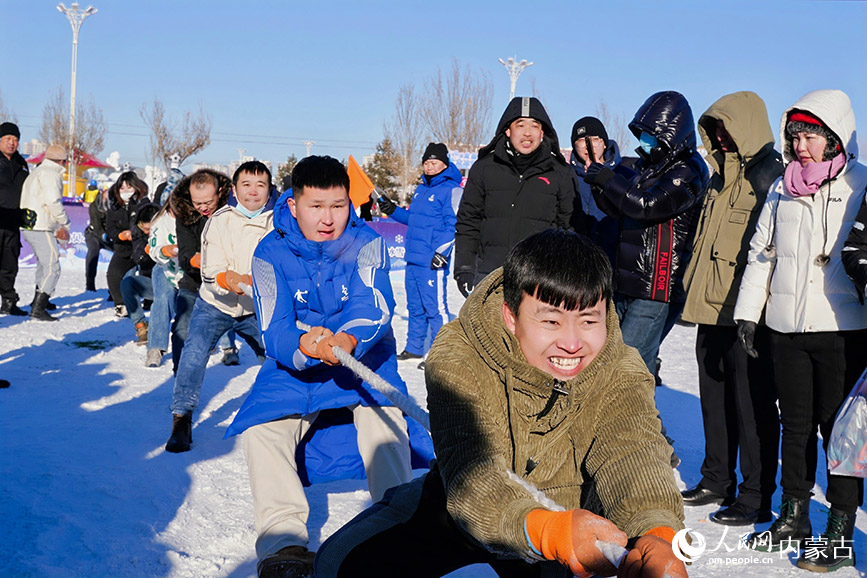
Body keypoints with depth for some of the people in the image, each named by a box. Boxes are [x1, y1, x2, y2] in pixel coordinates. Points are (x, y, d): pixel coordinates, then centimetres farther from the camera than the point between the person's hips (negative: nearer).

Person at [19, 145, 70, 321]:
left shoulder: (37, 172, 21)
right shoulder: (51, 174, -10)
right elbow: (53, 201, -21)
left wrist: (57, 227, 16)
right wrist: (65, 224, -7)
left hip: (29, 226, 10)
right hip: (41, 228, -10)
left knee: (44, 263, 27)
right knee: (52, 267, -12)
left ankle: (39, 299, 41)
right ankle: (38, 308, -20)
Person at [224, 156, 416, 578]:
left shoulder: (365, 243, -10)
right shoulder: (271, 253, -9)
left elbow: (375, 307, -24)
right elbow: (274, 329, -18)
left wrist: (349, 340, -49)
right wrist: (303, 345, -44)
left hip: (363, 357, -1)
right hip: (294, 364, 1)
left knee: (383, 416, -30)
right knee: (260, 428, -21)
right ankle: (284, 544, -18)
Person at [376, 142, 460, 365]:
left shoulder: (450, 190, -8)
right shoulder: (421, 189, 18)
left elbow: (454, 225, -14)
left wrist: (441, 252, -19)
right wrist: (393, 210, 15)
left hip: (432, 262, -9)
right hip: (413, 259, 9)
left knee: (435, 307, -7)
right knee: (415, 306, 16)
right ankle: (414, 348, 28)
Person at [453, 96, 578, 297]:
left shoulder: (561, 173, 7)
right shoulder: (484, 168, 8)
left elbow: (570, 226, 11)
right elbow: (468, 222, 11)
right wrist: (464, 268, 4)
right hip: (489, 275, 1)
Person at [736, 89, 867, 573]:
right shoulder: (782, 189, 12)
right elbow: (761, 253, 17)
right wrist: (748, 312, 12)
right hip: (788, 326, 5)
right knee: (795, 423, 12)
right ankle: (794, 517, 25)